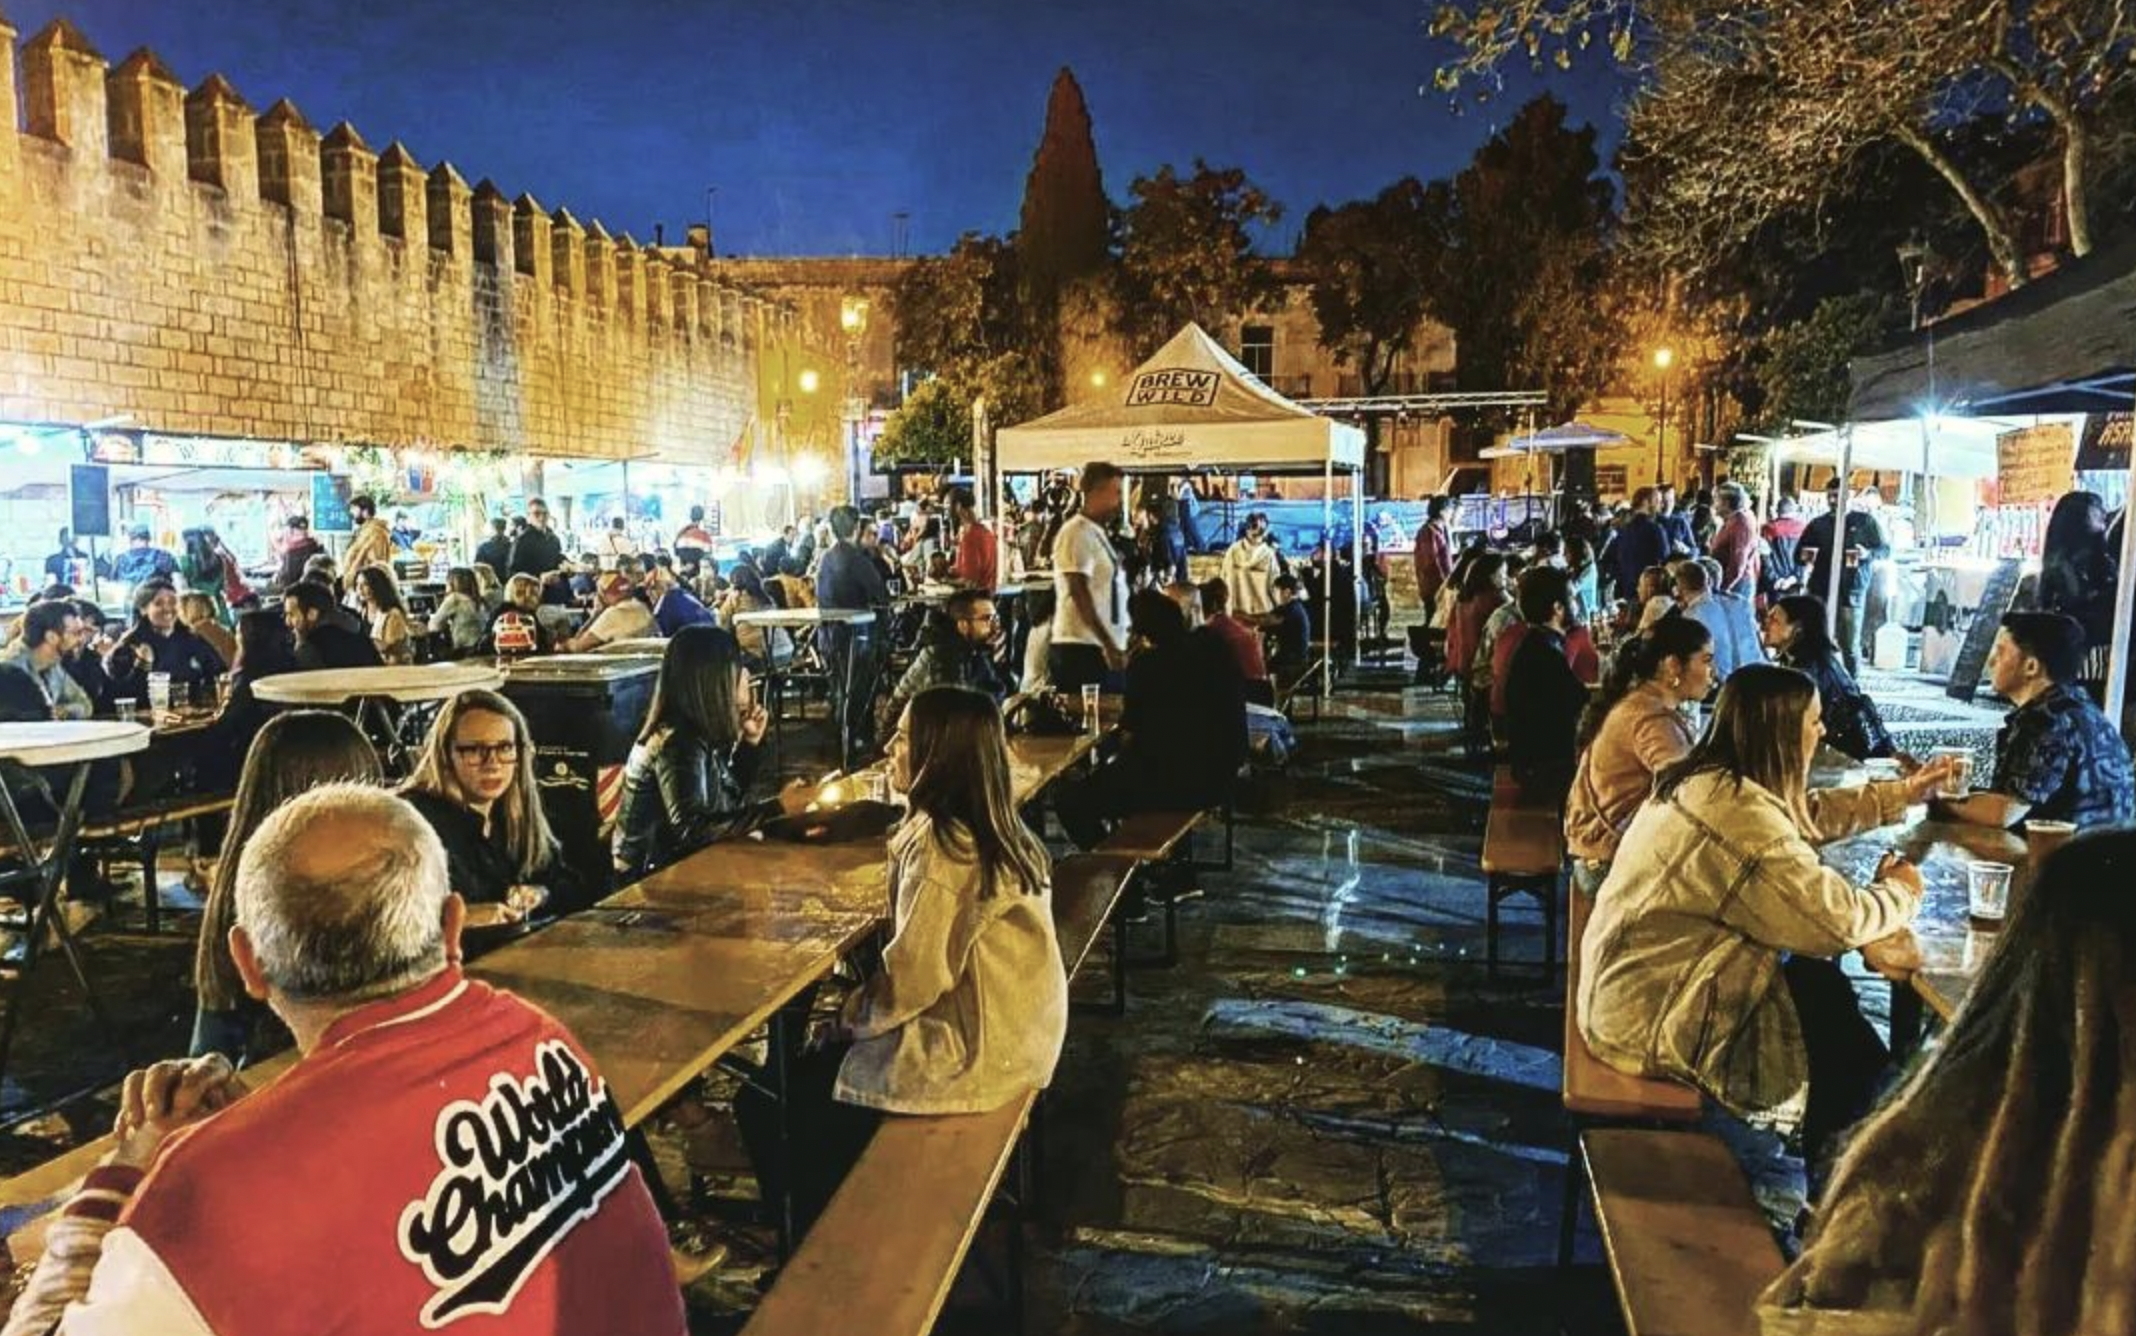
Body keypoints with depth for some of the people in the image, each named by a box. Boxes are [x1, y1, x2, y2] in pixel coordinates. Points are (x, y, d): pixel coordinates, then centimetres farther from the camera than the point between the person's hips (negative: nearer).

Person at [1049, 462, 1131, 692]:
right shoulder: (1077, 532, -11)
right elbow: (1080, 595, -18)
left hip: (1100, 648, 9)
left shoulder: (1097, 533, 17)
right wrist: (1109, 645, -22)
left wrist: (1114, 645, 19)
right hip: (1082, 649, -9)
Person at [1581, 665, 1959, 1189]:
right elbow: (1835, 917, -22)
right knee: (1853, 1055, 7)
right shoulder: (1737, 810, -27)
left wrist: (1901, 793, 25)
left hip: (1642, 982, 9)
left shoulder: (1708, 781, 5)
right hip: (1656, 1016, -9)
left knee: (1825, 986, 16)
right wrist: (1899, 893, -2)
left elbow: (1809, 813, 23)